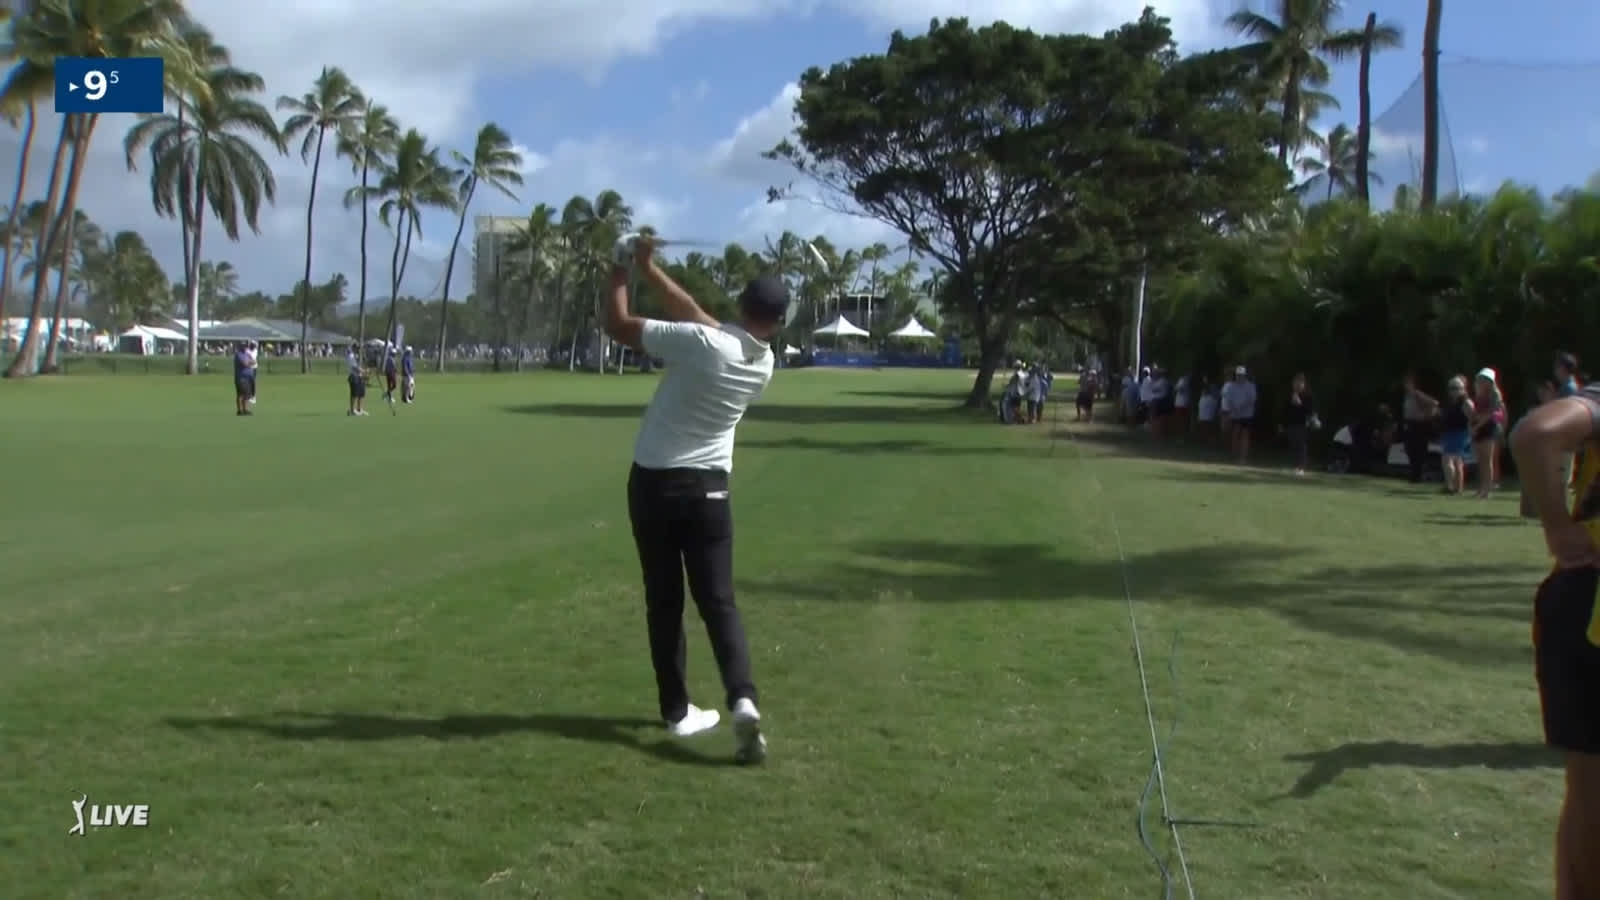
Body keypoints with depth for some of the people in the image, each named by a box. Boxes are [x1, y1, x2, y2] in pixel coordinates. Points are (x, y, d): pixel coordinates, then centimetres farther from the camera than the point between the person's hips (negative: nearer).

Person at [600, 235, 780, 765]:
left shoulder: (701, 343, -18)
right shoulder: (764, 365, 0)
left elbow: (618, 326, -10)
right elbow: (692, 310, 9)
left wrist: (620, 273, 5)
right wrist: (648, 267, 13)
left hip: (654, 483, -2)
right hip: (708, 488, 2)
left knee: (664, 603, 9)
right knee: (718, 601, 4)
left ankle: (678, 710, 14)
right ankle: (743, 701, -15)